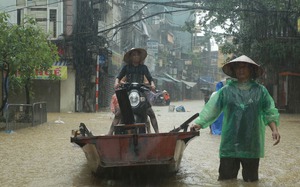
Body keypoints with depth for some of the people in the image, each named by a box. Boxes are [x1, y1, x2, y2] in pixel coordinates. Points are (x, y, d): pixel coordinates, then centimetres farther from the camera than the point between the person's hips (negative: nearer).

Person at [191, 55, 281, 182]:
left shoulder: (260, 90, 5)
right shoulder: (226, 90, 3)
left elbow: (269, 112, 5)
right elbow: (211, 108, 1)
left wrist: (274, 129, -9)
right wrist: (200, 123, -8)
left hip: (252, 144, 1)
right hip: (230, 145, 0)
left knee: (251, 178, 12)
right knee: (226, 178, 4)